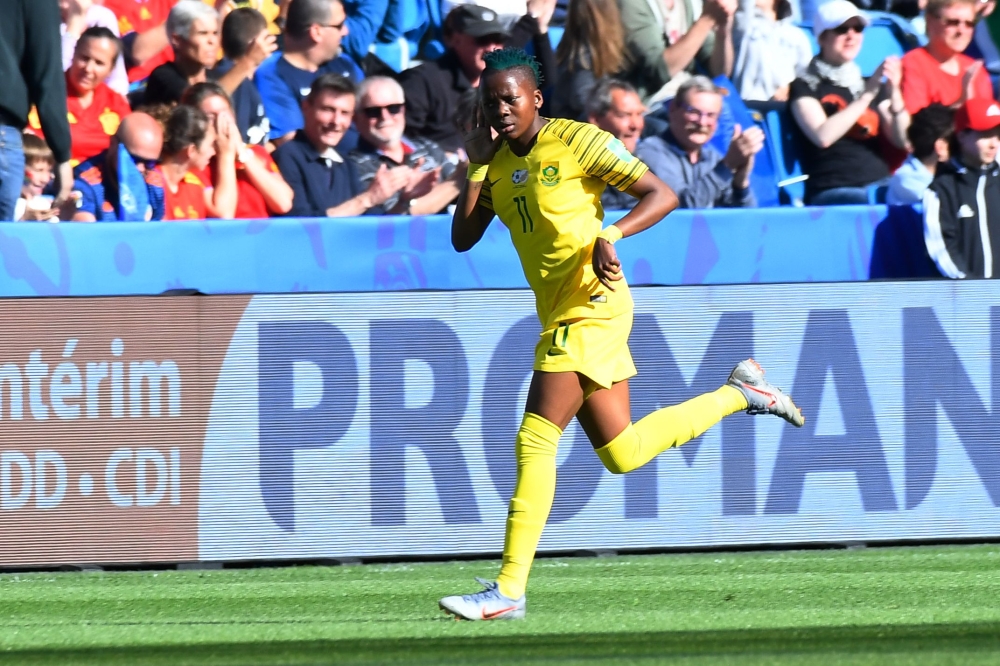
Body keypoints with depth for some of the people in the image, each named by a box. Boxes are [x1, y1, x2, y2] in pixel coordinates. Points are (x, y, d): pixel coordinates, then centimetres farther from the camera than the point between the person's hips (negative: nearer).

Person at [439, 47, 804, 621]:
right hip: (562, 315, 9)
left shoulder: (576, 141, -8)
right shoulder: (498, 160, 12)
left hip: (591, 305, -9)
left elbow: (663, 194, -10)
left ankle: (509, 590, -15)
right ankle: (740, 393, 30)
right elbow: (464, 238, 9)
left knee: (536, 439, -15)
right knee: (621, 455, 14)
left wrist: (609, 236, -25)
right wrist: (477, 167, -2)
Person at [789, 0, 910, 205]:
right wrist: (867, 94, -11)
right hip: (834, 193, -5)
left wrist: (894, 92, -5)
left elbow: (902, 140, 10)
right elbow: (823, 136, -11)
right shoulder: (806, 87, 9)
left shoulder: (872, 86, 24)